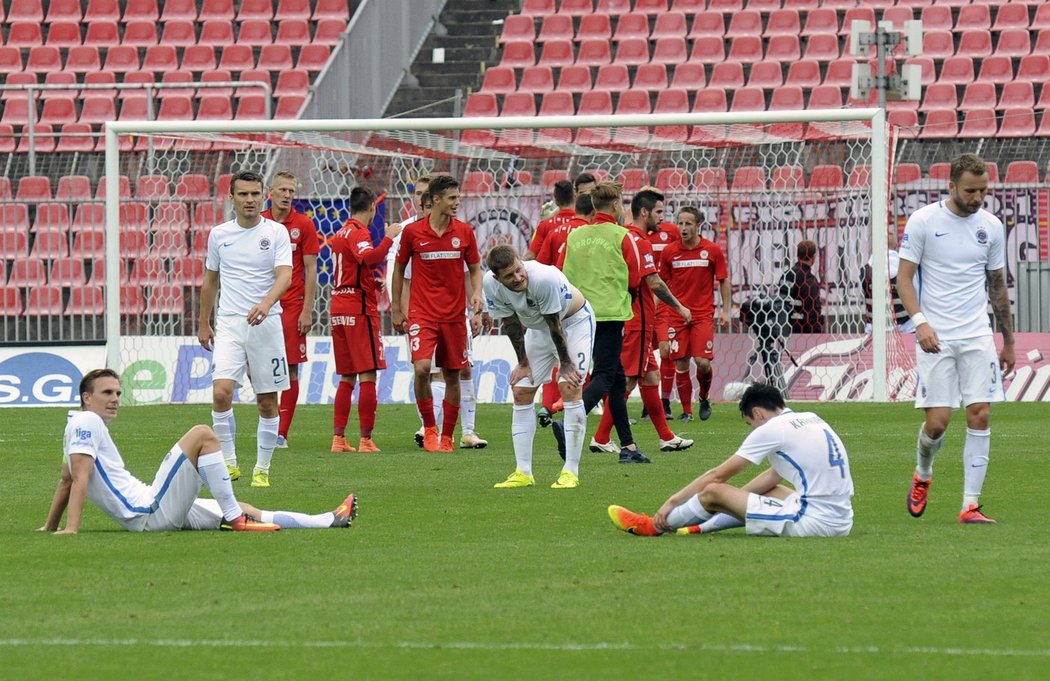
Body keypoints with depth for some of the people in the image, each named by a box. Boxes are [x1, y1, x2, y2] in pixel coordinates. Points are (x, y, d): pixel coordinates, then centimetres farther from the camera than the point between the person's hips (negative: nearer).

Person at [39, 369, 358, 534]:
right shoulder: (86, 422, -9)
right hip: (150, 513, -11)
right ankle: (235, 519, -14)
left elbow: (66, 482, 26)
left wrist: (50, 528, 28)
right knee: (202, 434, -14)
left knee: (246, 511, 11)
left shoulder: (83, 426, 22)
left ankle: (330, 520, 12)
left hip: (155, 510, 11)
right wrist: (71, 529, -27)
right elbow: (80, 477, -19)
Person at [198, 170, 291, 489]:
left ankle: (262, 470, 14)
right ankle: (229, 462, -6)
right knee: (221, 391, -17)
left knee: (267, 401, 3)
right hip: (229, 322, 1)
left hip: (266, 323, -1)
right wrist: (203, 323, 20)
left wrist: (266, 303, -32)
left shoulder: (276, 233, -2)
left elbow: (285, 275, -14)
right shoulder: (219, 234, 8)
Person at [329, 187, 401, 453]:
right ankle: (366, 439, -10)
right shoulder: (358, 233, -10)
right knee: (367, 375, -6)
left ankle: (338, 438, 8)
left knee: (346, 377, 12)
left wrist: (373, 284, 29)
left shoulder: (340, 233, 15)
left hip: (338, 309, 8)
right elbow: (369, 259, -30)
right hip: (360, 309, -8)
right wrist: (388, 238, -22)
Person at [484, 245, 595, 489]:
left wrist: (565, 363, -17)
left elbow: (555, 323, -27)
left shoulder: (544, 278, -38)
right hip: (538, 328, 6)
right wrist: (523, 363, -3)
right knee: (521, 392, 0)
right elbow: (512, 323, -7)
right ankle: (523, 472, 5)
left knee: (570, 389, -18)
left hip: (574, 321, -6)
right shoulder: (490, 284, -22)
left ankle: (571, 472, -15)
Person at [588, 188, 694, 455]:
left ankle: (666, 437, 18)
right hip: (638, 320, -10)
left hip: (626, 316, 10)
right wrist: (679, 307, -6)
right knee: (628, 378, -6)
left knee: (651, 374, 13)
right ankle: (601, 438, -6)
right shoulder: (640, 241, -15)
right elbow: (654, 283, -18)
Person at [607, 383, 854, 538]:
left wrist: (672, 501, 11)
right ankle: (702, 526, 40)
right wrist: (734, 497, 27)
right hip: (842, 522, 8)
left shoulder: (772, 429, -7)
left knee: (714, 492, 2)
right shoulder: (811, 419, 16)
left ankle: (656, 526, 24)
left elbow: (719, 475, 1)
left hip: (815, 522, -8)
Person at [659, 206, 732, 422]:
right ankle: (686, 410, 9)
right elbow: (662, 283, 11)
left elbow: (724, 281, 6)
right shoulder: (670, 252, 3)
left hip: (703, 314, -2)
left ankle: (704, 398, 15)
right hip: (677, 314, 2)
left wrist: (725, 310, -1)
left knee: (702, 361, -12)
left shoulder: (713, 250, -1)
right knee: (681, 365, -1)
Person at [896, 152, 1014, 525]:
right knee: (937, 421, -7)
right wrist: (920, 321, -19)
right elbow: (904, 277, -3)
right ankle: (922, 475, 26)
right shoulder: (923, 221, -4)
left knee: (980, 415, -7)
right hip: (935, 337, -3)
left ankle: (970, 505, -3)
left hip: (978, 336, 3)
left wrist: (1009, 341, 18)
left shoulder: (991, 226, 8)